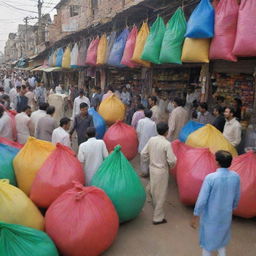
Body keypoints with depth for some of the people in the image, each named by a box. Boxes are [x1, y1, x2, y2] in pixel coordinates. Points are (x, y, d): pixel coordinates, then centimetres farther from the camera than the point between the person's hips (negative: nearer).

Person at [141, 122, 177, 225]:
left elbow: (143, 153, 1)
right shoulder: (167, 144, -22)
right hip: (162, 171, -6)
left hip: (152, 168, 6)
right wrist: (172, 165, 1)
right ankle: (158, 218, 17)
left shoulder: (151, 140, -5)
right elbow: (171, 160, -21)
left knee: (154, 190, 24)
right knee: (161, 194, 7)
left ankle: (156, 210, 47)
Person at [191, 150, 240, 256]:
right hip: (226, 215, 4)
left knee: (207, 240, 16)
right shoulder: (236, 177, -11)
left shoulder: (210, 177, -25)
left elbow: (202, 199, -20)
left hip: (211, 216, -4)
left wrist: (195, 216, -9)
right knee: (221, 238, 27)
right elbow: (237, 197, 3)